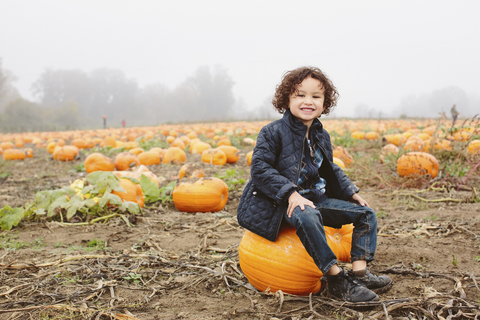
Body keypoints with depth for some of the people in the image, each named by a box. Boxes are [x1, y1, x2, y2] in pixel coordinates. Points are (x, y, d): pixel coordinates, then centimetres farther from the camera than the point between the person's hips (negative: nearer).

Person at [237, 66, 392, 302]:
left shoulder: (322, 136, 12)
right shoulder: (272, 133, -10)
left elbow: (330, 170, 26)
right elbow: (260, 169, -17)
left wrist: (351, 192, 11)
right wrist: (291, 194, -28)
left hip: (317, 198, 8)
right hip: (283, 203, -8)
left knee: (366, 213, 0)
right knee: (308, 217, -41)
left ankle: (359, 272, -11)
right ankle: (336, 279, -34)